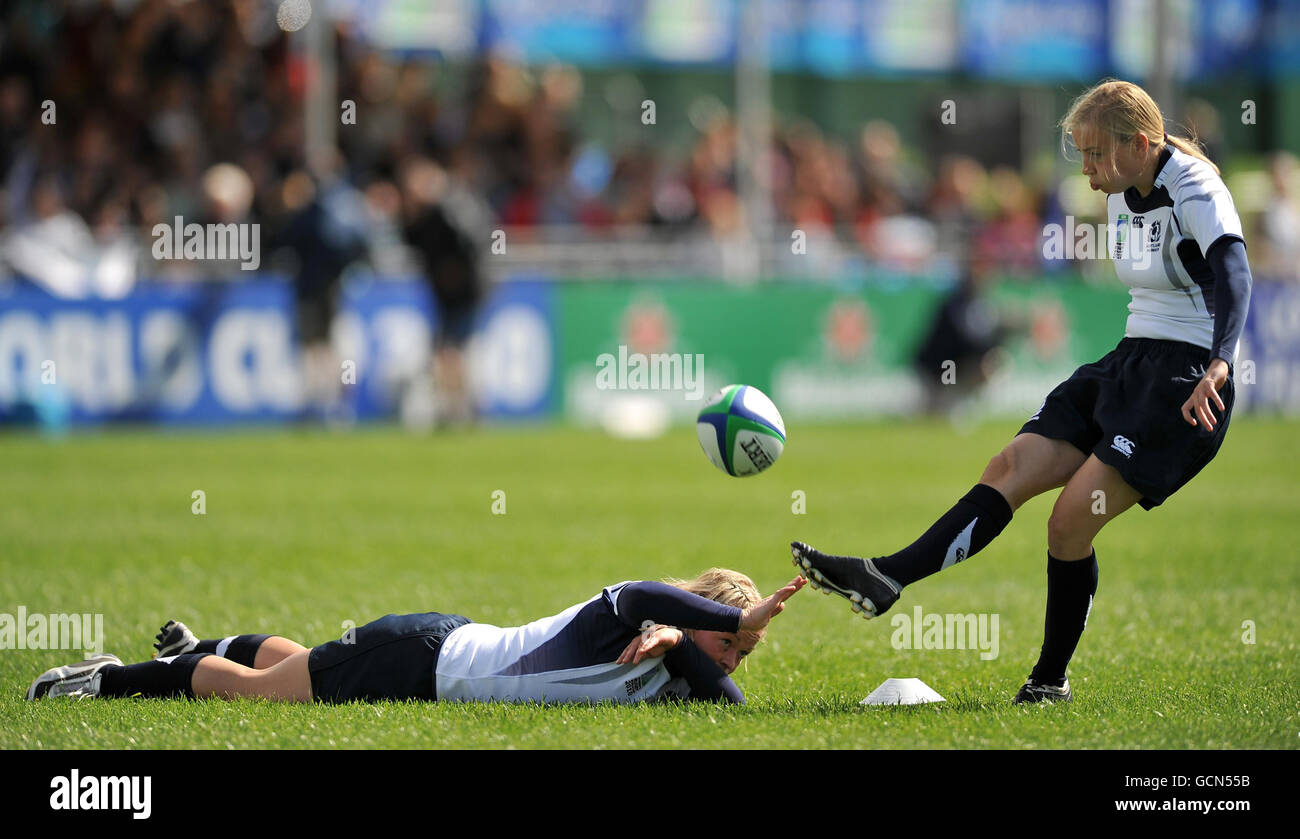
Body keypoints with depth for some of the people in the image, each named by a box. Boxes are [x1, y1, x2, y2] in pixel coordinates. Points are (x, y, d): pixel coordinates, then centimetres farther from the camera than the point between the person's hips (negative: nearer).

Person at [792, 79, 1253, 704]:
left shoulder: (1195, 193, -15)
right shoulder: (1123, 196, 13)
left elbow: (1234, 274, -32)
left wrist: (1218, 364, -47)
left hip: (1186, 382, -9)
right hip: (1127, 367, 9)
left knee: (1070, 522, -15)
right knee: (1011, 468, -6)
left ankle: (1050, 680, -3)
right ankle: (884, 580, -14)